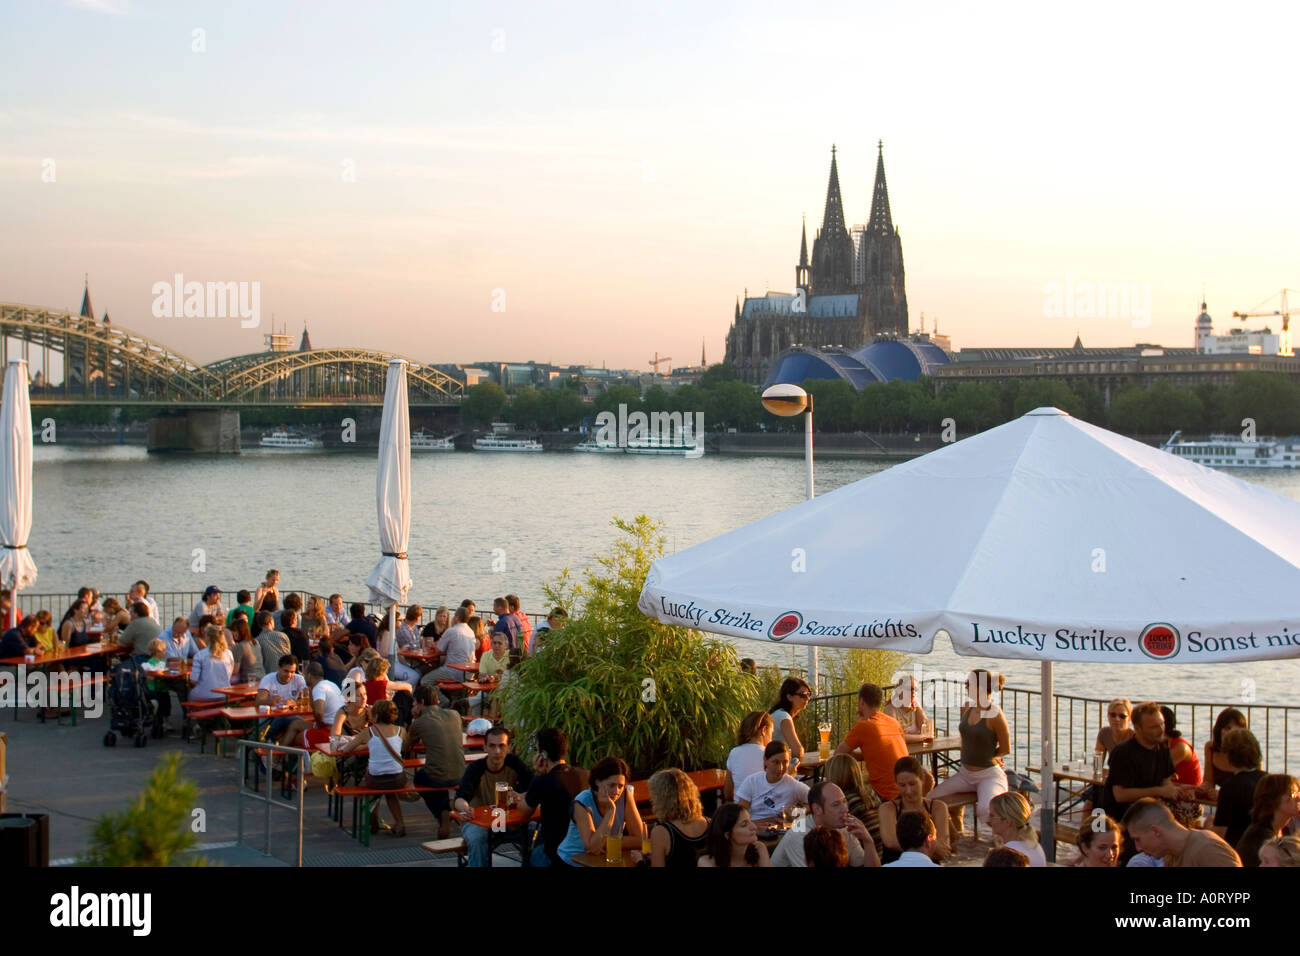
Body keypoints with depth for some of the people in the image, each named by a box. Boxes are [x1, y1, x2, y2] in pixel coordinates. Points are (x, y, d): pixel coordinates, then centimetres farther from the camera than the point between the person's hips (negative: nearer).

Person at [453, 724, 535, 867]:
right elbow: (460, 798, -30)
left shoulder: (514, 763, -5)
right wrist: (464, 807, -56)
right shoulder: (476, 768, -15)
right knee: (477, 839, -36)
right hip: (476, 820, -3)